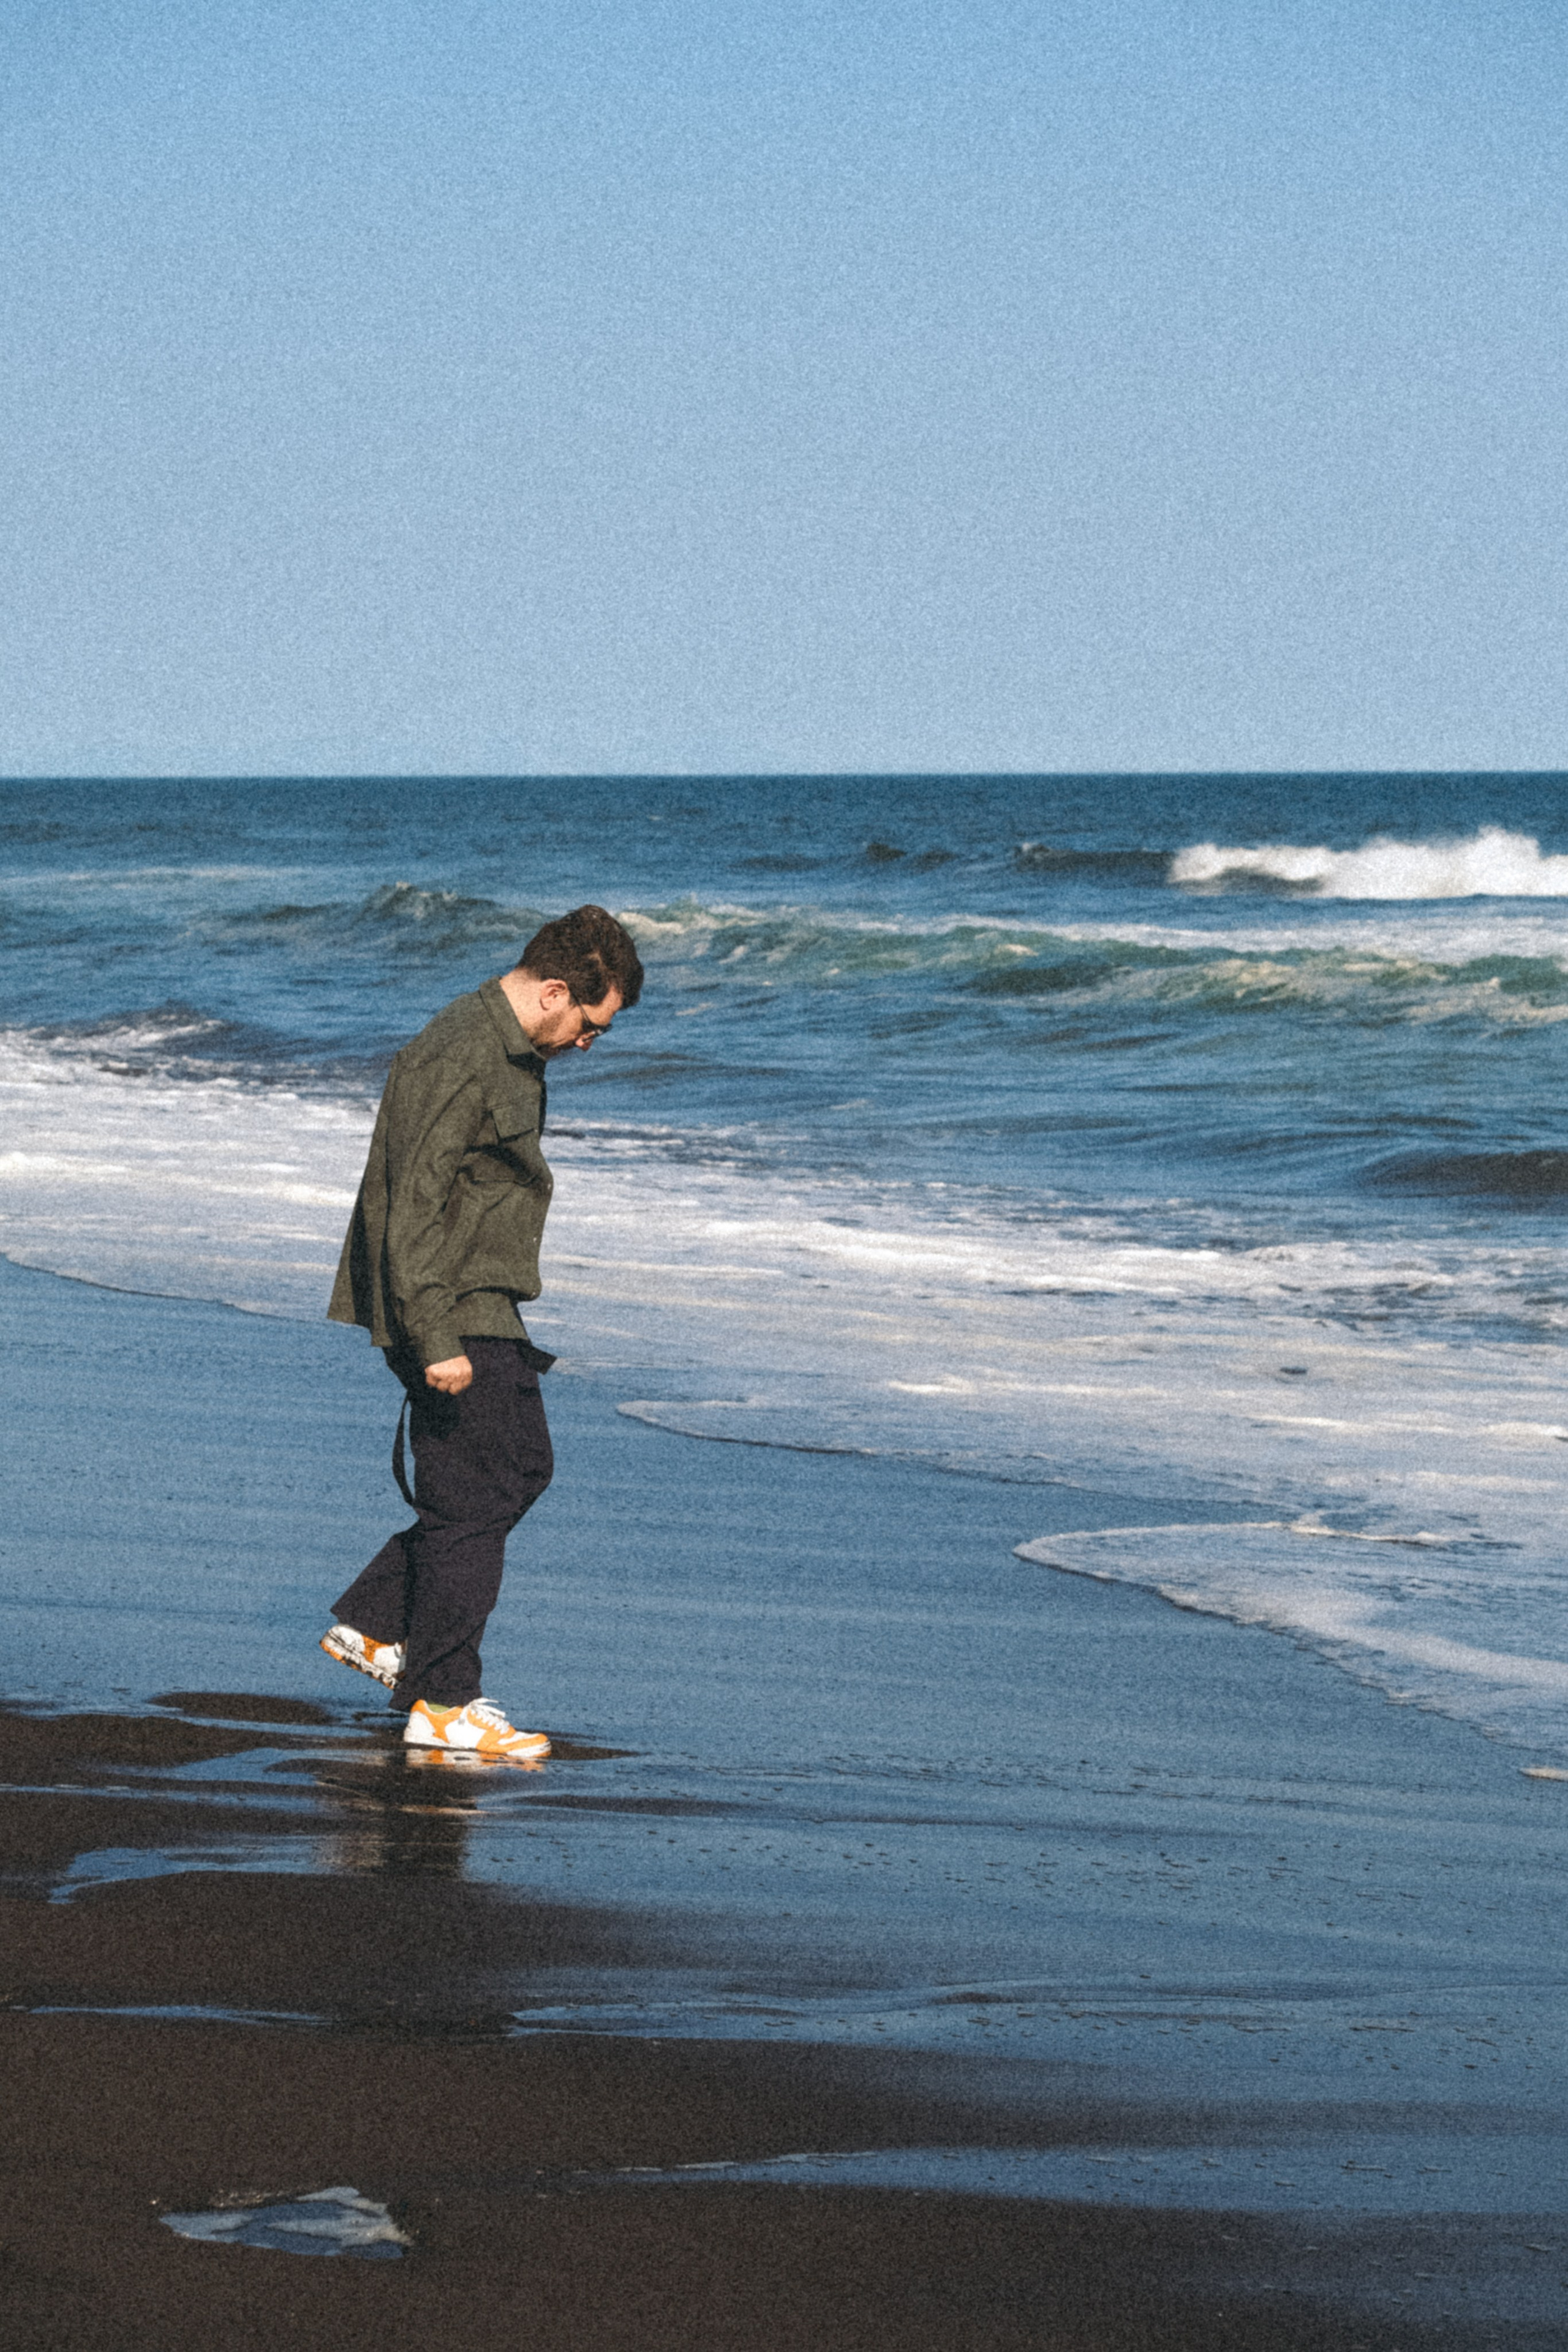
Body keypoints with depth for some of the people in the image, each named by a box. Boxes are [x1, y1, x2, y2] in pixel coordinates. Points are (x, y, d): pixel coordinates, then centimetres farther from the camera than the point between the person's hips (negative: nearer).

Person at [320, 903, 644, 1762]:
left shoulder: (514, 1055, 12)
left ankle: (372, 1626, 23)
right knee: (473, 1499, -5)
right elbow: (414, 1207, -24)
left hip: (485, 1309, 10)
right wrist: (437, 1341, -26)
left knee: (521, 1466, 17)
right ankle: (441, 1707, 2)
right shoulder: (459, 1060, -21)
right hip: (452, 1314, -10)